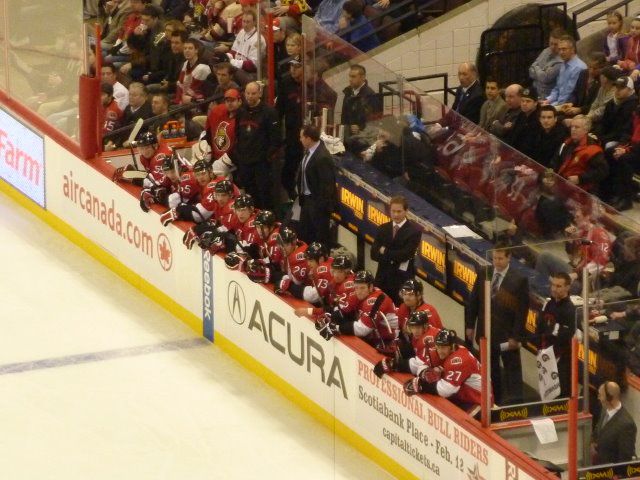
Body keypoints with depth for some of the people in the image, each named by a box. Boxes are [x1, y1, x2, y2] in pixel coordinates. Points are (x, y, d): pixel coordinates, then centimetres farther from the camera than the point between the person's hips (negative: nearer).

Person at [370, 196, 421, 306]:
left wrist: (385, 252, -4)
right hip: (383, 278, 4)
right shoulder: (383, 229, 10)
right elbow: (374, 254, 1)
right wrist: (395, 259, -12)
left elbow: (406, 254, -14)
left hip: (403, 279, -4)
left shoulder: (414, 230, -4)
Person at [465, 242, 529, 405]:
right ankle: (493, 401, 28)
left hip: (507, 335, -5)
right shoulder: (484, 274, 1)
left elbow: (522, 310, -12)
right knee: (490, 369, 16)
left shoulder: (519, 280, -13)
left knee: (512, 369, 3)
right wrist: (469, 326, 7)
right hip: (486, 332, 5)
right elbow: (473, 301, 9)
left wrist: (516, 336, -13)